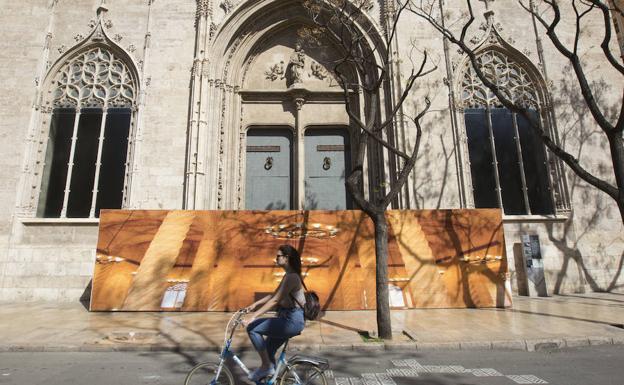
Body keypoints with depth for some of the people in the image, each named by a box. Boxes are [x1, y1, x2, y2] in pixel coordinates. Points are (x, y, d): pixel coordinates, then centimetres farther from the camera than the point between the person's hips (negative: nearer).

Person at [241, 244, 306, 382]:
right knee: (268, 350, 15)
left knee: (252, 328, -12)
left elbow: (275, 300, -25)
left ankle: (266, 366, 0)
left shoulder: (292, 277, -20)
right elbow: (274, 295, 18)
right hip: (288, 319, 10)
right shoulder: (288, 275, 12)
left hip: (293, 321, -10)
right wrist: (255, 304, 10)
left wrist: (253, 316, -25)